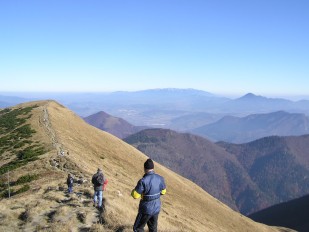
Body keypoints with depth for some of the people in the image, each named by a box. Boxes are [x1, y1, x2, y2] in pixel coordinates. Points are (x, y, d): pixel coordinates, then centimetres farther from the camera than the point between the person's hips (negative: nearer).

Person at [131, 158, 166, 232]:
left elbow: (135, 195, -18)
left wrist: (134, 190, 4)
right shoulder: (160, 178, -8)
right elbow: (163, 191, 8)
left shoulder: (143, 181, -26)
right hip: (156, 208, 6)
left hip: (146, 209, -5)